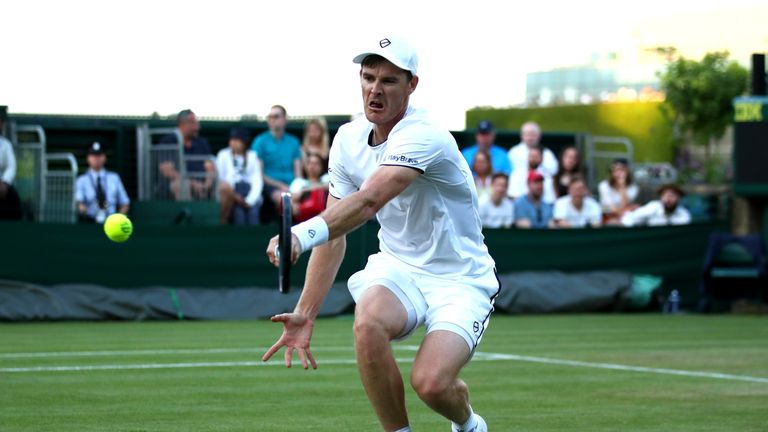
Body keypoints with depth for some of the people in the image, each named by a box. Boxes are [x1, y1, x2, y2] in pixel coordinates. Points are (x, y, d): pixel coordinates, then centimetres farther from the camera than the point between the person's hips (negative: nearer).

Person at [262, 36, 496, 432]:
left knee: (430, 382, -25)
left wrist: (303, 234, -57)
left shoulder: (423, 137, -24)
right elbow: (335, 230, 1)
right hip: (398, 267, 5)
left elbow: (368, 202, -41)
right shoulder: (348, 139, -2)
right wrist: (305, 313, -7)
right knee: (368, 322, -30)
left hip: (459, 279, -5)